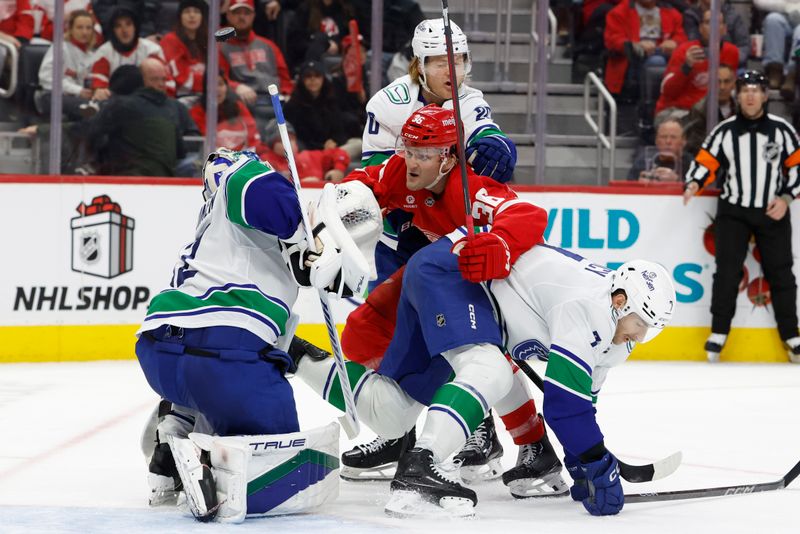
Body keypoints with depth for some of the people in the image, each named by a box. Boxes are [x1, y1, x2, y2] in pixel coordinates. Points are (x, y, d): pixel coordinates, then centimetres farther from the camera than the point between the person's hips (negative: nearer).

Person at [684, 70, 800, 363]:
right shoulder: (724, 131, -3)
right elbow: (705, 162, -2)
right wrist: (695, 183, -21)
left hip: (773, 212, 0)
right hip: (733, 211, 0)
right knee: (727, 271, -6)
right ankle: (719, 333, 1)